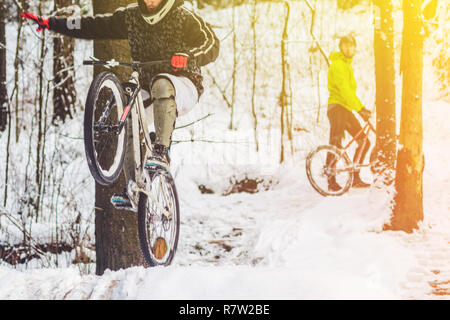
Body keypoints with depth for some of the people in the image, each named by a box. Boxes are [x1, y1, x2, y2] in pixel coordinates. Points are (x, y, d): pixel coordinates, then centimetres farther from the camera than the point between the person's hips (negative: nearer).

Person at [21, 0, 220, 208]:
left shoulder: (184, 18, -7)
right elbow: (95, 26, 7)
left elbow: (212, 45, -16)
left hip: (184, 85, -5)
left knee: (162, 84, -38)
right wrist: (49, 23, 0)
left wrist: (188, 56, -37)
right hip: (147, 88, 5)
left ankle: (162, 152, -44)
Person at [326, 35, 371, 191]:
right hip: (337, 107, -9)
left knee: (364, 142, 5)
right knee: (335, 145, -12)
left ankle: (355, 178, 10)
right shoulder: (337, 65, -10)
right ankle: (331, 181, -7)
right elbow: (344, 90, -21)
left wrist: (362, 108, 20)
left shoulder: (348, 66, 22)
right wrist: (360, 108, -25)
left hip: (347, 109, 9)